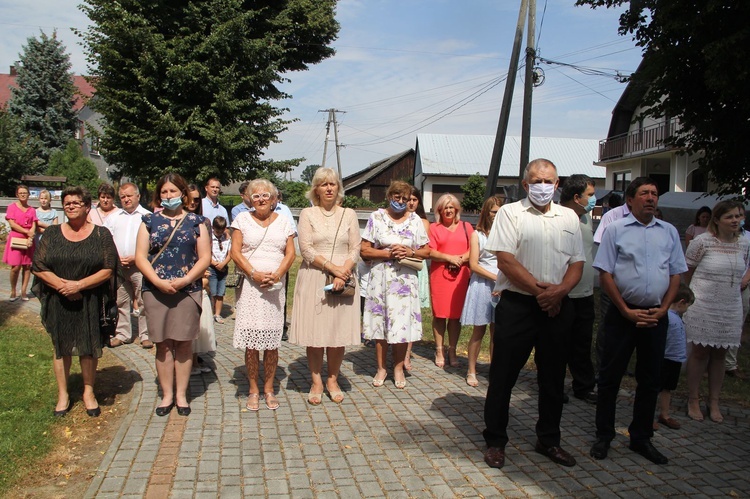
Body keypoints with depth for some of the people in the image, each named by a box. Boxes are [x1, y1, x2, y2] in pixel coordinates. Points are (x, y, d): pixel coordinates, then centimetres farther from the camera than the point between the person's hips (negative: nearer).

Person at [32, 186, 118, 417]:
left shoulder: (101, 235, -1)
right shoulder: (51, 234, 5)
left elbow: (108, 269, -8)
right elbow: (39, 267, 0)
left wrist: (79, 285, -17)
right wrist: (62, 286, -15)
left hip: (90, 301, -2)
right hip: (58, 302, 2)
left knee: (89, 348, 5)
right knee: (61, 347, 10)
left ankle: (89, 392, 21)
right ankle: (63, 394, 23)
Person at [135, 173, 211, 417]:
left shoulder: (195, 222, 7)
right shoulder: (150, 221, 9)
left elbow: (205, 257, 1)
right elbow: (140, 257, 2)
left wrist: (185, 280, -13)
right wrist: (159, 282, -12)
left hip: (188, 291, -1)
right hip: (156, 291, 1)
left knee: (184, 342, 3)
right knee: (163, 344, 5)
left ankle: (181, 395, 14)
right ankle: (167, 395, 15)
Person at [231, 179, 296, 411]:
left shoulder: (283, 222, 12)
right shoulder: (242, 219, 8)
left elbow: (290, 253, 5)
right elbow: (235, 252, 1)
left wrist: (277, 275, -12)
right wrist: (254, 274, -13)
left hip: (275, 287, 1)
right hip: (249, 287, -1)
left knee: (272, 342, 2)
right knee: (251, 342, -2)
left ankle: (269, 388, 14)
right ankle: (253, 390, 10)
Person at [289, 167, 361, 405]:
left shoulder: (348, 214, 10)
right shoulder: (307, 214, 4)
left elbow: (355, 249, 4)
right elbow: (306, 249, -5)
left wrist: (343, 273, -11)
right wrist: (332, 267, -14)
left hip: (343, 281, 2)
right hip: (313, 279, -1)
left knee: (339, 333, 3)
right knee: (314, 333, 1)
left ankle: (333, 380, 18)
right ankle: (316, 382, 14)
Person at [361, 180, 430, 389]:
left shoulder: (415, 220, 8)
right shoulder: (376, 217, 3)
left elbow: (426, 251, 9)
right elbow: (365, 251, -2)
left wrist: (410, 252, -9)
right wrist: (388, 253, -13)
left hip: (405, 279, 1)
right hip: (380, 278, -1)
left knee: (403, 323, 1)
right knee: (380, 322, 3)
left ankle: (398, 368, 15)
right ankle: (381, 368, 16)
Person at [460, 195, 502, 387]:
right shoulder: (478, 235, 3)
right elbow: (473, 265, -2)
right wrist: (496, 278, -9)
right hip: (482, 285, -2)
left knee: (497, 332, 6)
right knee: (479, 330, 2)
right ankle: (471, 371, 12)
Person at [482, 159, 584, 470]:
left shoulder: (569, 218, 12)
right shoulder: (510, 213, -1)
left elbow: (577, 263, 9)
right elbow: (505, 260, -10)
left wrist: (559, 290, -10)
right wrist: (539, 289, -14)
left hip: (557, 306, 4)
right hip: (517, 304, -4)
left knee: (553, 377, 13)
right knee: (503, 375, 2)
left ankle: (549, 439, 29)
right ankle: (495, 441, 16)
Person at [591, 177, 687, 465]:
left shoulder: (669, 232, 10)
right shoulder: (615, 230, -1)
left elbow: (676, 274, 10)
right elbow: (605, 274, -5)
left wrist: (662, 310, -3)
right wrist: (627, 311, -10)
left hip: (656, 315, 4)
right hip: (622, 314, -3)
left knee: (650, 379, 11)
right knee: (610, 377, 3)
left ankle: (641, 438, 24)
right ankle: (604, 436, 17)